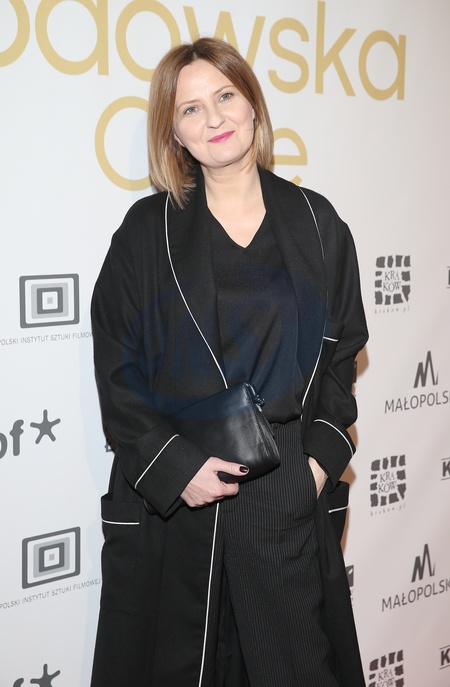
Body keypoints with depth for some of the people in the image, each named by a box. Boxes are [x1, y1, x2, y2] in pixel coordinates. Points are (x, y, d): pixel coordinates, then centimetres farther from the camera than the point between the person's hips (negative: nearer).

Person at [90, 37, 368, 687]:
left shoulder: (317, 225, 5)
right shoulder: (149, 230, 1)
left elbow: (341, 353, 8)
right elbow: (117, 370, -1)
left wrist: (323, 457, -3)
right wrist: (176, 464, -11)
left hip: (292, 495, 1)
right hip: (169, 497, 0)